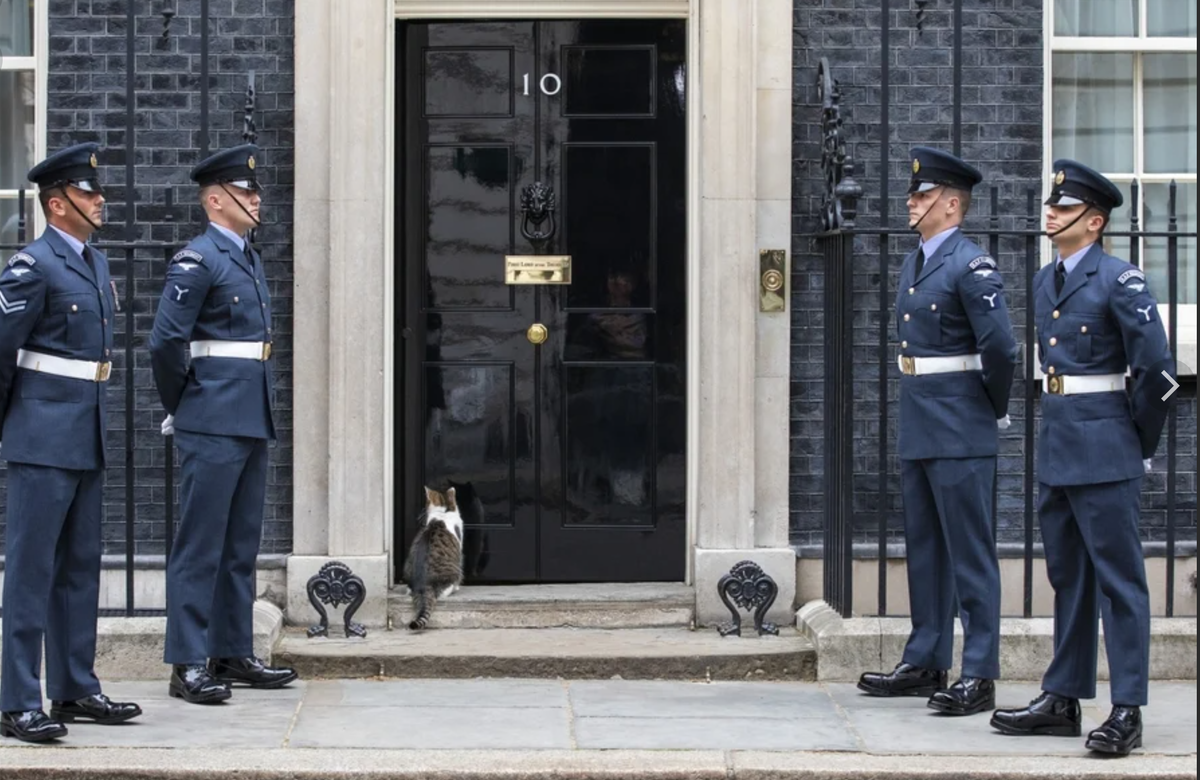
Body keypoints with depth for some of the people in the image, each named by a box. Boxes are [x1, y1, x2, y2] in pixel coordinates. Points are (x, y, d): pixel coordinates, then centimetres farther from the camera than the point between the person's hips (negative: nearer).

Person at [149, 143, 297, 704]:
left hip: (252, 422, 9)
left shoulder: (249, 260, 17)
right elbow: (165, 343, -15)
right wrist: (182, 407, -5)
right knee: (200, 545, -6)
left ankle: (234, 654, 19)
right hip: (213, 425, -9)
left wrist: (259, 404, 17)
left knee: (241, 545, 12)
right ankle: (188, 664, -4)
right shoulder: (196, 261, -11)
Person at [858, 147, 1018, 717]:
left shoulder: (971, 266, -14)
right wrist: (919, 397, 14)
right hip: (918, 430, 9)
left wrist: (994, 408, -8)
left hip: (960, 434, -9)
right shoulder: (914, 264, 14)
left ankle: (979, 676, -1)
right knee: (924, 548, 15)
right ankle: (925, 663, 24)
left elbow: (1000, 348, -19)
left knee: (971, 552, -4)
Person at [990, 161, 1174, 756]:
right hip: (1056, 449, 8)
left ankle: (1127, 710, -2)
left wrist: (1139, 443, -5)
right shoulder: (1044, 283, 13)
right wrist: (1058, 423, 18)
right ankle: (1062, 701, 20)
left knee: (1118, 577, -4)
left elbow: (1156, 368, -12)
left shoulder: (1119, 280, -10)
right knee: (1067, 576, 13)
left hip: (1104, 451, -8)